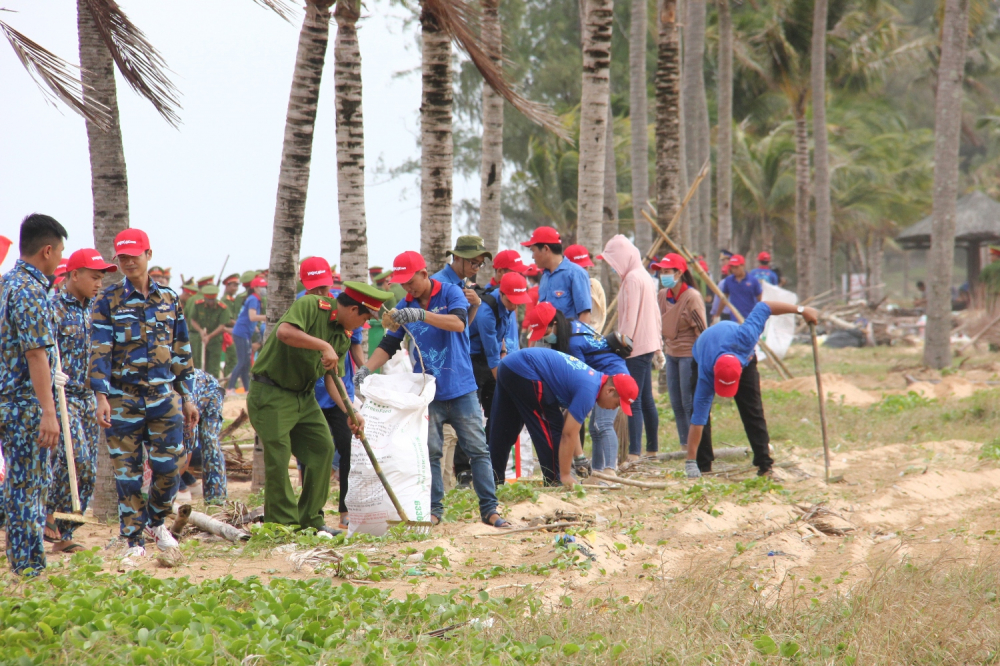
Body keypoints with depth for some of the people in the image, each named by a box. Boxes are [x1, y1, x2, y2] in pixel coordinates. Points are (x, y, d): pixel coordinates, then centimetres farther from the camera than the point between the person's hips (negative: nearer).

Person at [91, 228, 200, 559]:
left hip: (164, 396, 2)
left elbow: (181, 350, 14)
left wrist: (187, 397, 13)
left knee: (168, 467, -1)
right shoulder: (108, 301, 0)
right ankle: (134, 538, 9)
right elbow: (100, 352, -5)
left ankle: (156, 522, 24)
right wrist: (101, 396, -16)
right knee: (127, 471, 0)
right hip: (123, 398, -2)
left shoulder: (169, 298, 10)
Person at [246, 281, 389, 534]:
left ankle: (311, 520, 14)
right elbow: (284, 332, -34)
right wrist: (324, 346, -37)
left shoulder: (343, 336, 7)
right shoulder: (311, 306, -17)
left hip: (304, 397, 9)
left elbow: (332, 378, 7)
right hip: (271, 394, -9)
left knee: (322, 448, 5)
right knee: (278, 456, -11)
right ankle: (282, 525, -4)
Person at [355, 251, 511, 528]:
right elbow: (388, 345, 8)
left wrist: (421, 315, -36)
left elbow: (459, 322, -24)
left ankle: (489, 509, 3)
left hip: (461, 389, -3)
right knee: (429, 452, 0)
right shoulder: (405, 306, 6)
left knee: (477, 450, -1)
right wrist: (366, 368, -8)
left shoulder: (451, 293, -5)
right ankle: (434, 510, 6)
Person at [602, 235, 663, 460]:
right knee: (646, 399, 13)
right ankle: (652, 449, 17)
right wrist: (657, 344, 23)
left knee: (633, 401, -12)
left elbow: (630, 317, -18)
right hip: (648, 345, 10)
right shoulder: (645, 276, 17)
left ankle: (634, 453, -17)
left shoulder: (632, 278, -14)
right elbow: (655, 313, 20)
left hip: (635, 348, -10)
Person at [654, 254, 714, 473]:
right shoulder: (662, 296, 7)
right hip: (672, 354, 8)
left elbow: (702, 331, -15)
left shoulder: (692, 297, -15)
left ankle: (702, 461, -4)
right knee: (677, 405, 10)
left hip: (691, 355, -8)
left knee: (692, 406, -8)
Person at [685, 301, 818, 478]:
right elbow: (697, 420, -41)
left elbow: (764, 306, -31)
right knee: (701, 409, -10)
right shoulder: (706, 375, -43)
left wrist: (801, 310, -30)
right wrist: (690, 462, -42)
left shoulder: (744, 337, -46)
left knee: (752, 410, -8)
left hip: (745, 356, 1)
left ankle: (764, 464, -8)